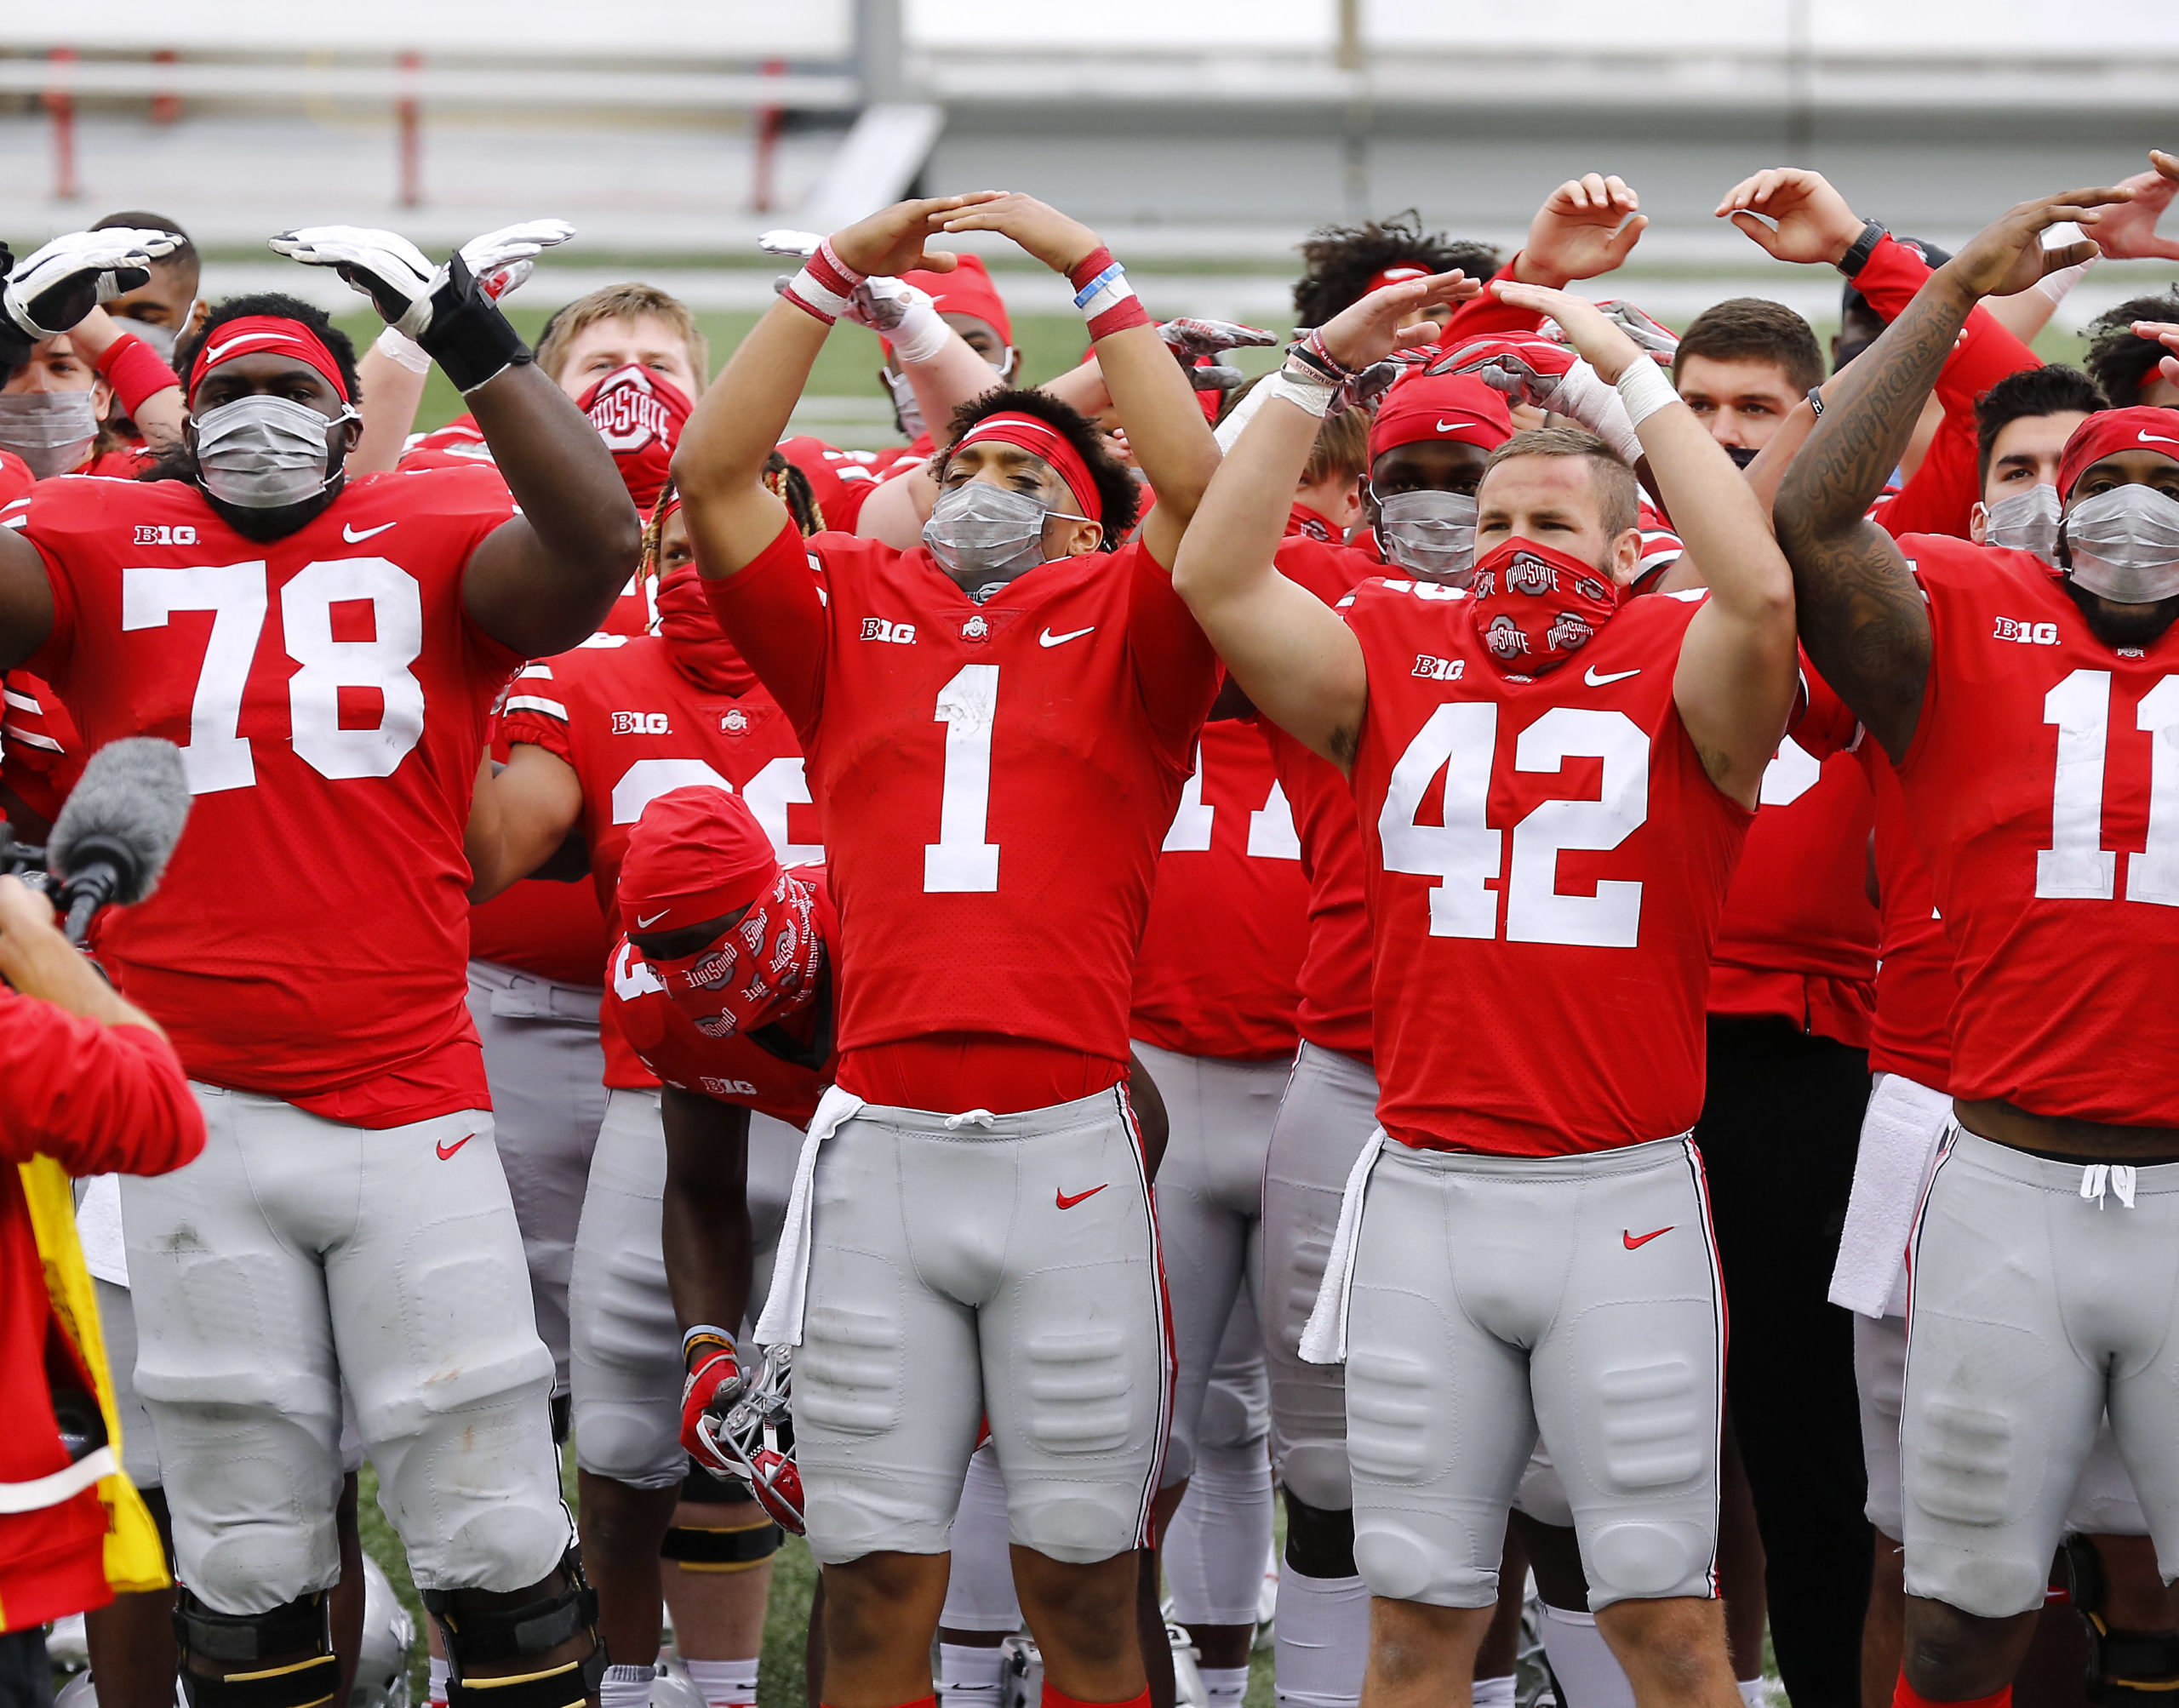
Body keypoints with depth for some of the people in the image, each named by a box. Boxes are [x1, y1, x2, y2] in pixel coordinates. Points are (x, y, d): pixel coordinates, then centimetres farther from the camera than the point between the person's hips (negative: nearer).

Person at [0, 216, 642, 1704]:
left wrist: (468, 336, -19)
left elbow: (600, 544, -16)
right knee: (246, 1554, 10)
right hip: (200, 1116, 1)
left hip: (411, 1105, -1)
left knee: (492, 1534, 3)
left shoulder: (433, 541, 2)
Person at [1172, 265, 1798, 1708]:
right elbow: (1217, 579, -1)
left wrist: (1628, 372, -15)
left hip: (1625, 1201, -3)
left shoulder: (1677, 672, 0)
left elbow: (1760, 590, -21)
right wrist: (1323, 369, -2)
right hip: (1426, 1196, 3)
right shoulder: (1397, 659, 9)